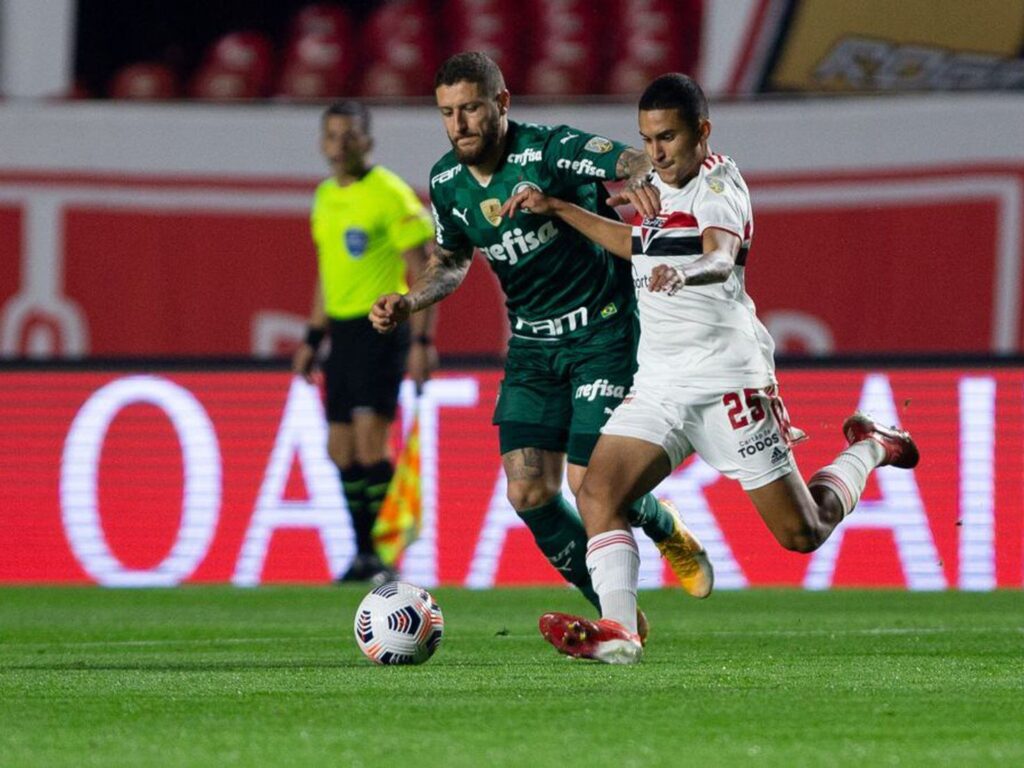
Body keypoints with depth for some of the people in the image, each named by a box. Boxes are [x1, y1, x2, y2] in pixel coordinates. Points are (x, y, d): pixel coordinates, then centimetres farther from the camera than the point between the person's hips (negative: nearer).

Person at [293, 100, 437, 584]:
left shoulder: (390, 194, -10)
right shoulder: (324, 197, 13)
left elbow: (424, 270, -11)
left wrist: (422, 340, -17)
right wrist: (313, 338, 22)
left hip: (381, 328, -8)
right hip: (341, 328, 8)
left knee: (369, 444, -16)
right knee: (340, 450, 6)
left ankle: (384, 553, -11)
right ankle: (364, 554, 14)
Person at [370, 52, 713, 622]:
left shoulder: (551, 150, -20)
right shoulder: (447, 182, 0)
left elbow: (640, 164, -33)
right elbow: (452, 260, 17)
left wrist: (637, 181, -57)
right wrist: (408, 304, -1)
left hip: (604, 333, -6)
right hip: (532, 343, 6)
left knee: (590, 484, -13)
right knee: (529, 493, -6)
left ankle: (666, 529, 23)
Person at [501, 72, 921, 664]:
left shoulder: (719, 186, -13)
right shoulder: (660, 185, 13)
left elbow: (720, 256, -35)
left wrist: (685, 271, -58)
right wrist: (557, 210, 33)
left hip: (727, 376, -7)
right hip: (658, 384, 7)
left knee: (802, 535, 0)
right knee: (598, 496, -16)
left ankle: (869, 450, 27)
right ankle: (618, 632, -22)